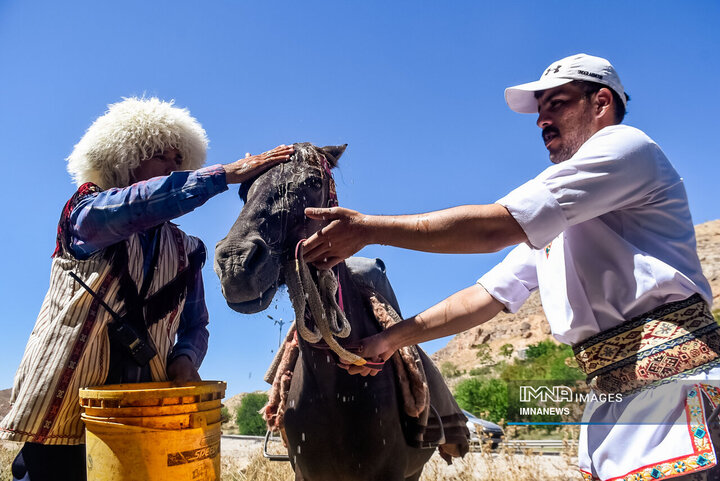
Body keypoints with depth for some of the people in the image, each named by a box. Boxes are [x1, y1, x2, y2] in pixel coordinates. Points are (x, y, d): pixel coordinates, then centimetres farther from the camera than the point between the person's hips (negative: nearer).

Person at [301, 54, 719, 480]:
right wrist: (391, 339, 10)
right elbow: (487, 296, 16)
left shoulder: (625, 145, -6)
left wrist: (368, 227, -13)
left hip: (670, 383, -8)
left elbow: (492, 227, -16)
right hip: (609, 401, 8)